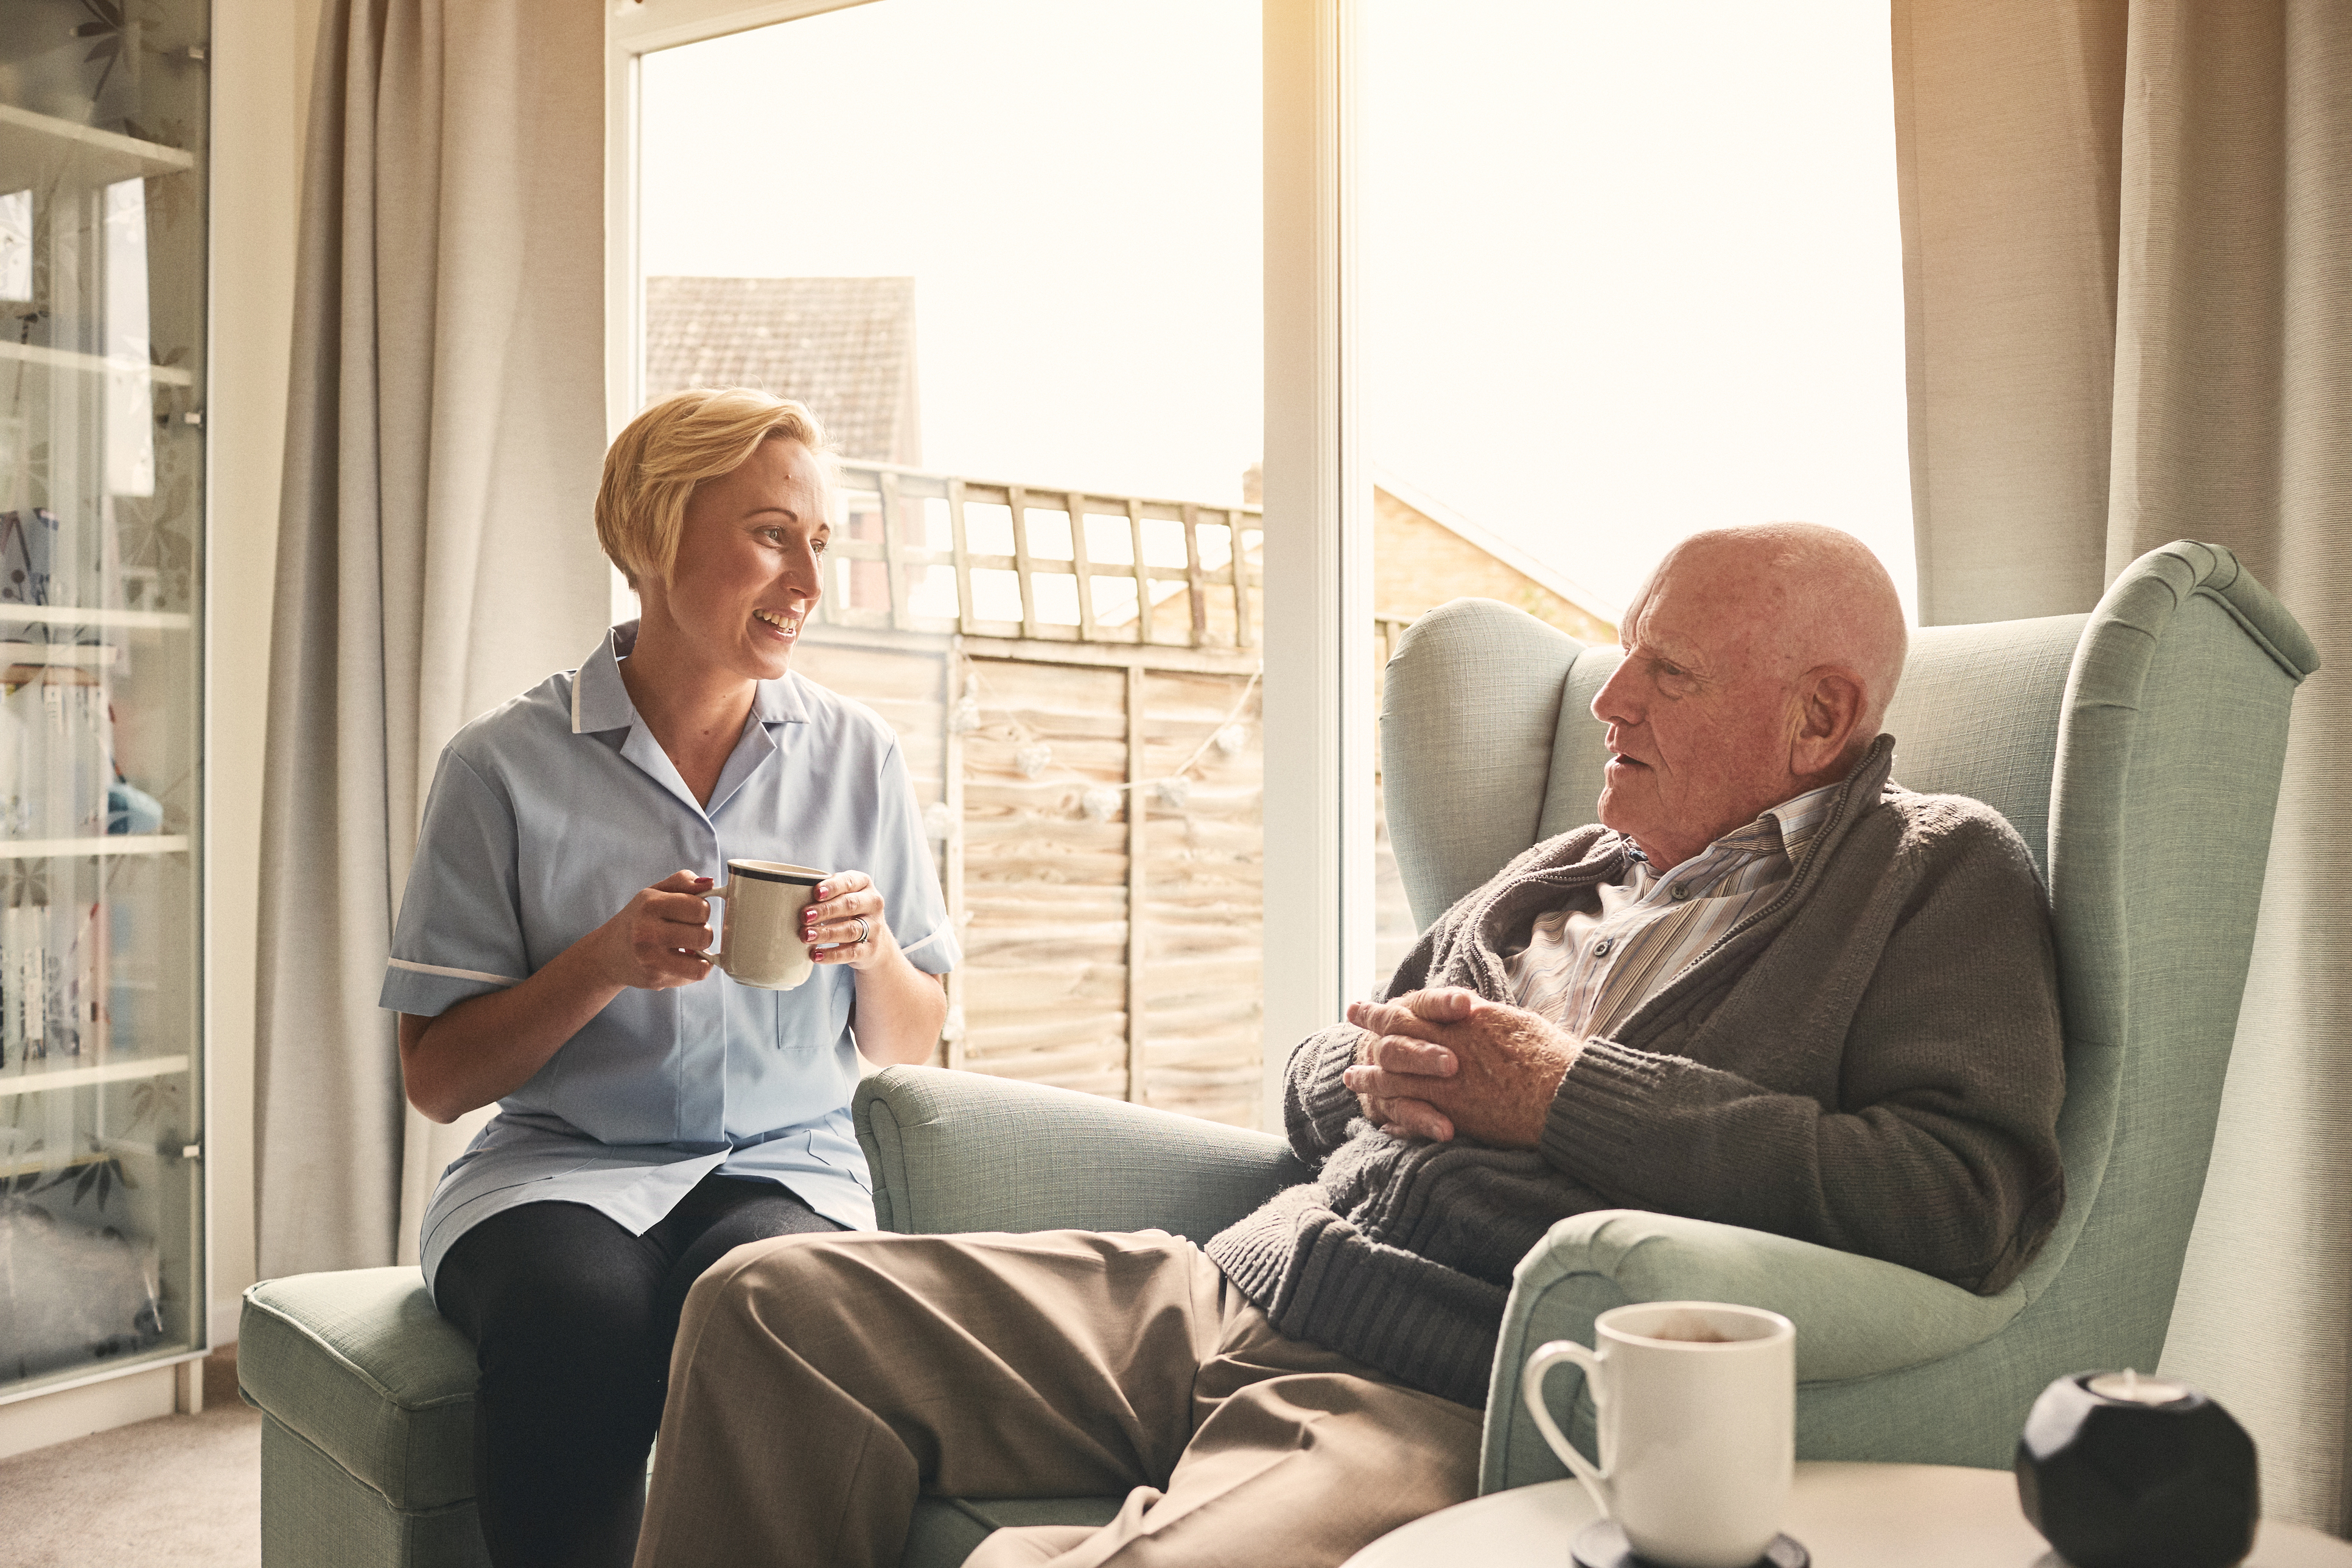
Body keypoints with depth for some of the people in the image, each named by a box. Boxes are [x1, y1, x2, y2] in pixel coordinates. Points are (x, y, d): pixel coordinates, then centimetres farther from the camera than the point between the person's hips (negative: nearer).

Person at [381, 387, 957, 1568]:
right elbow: (435, 1078, 0)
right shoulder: (508, 765, 0)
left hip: (784, 1163, 1)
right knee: (579, 1310, -34)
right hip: (555, 1164, -1)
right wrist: (605, 962, -16)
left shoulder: (856, 757, 7)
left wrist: (874, 951, -9)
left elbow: (908, 1047, 13)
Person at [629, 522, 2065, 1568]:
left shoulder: (1943, 877, 5)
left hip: (1441, 1403, -7)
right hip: (1235, 1292, 8)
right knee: (776, 1303, -6)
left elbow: (1974, 1192, -14)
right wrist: (1374, 1064, 3)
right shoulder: (1563, 873, 24)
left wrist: (1564, 1095, -11)